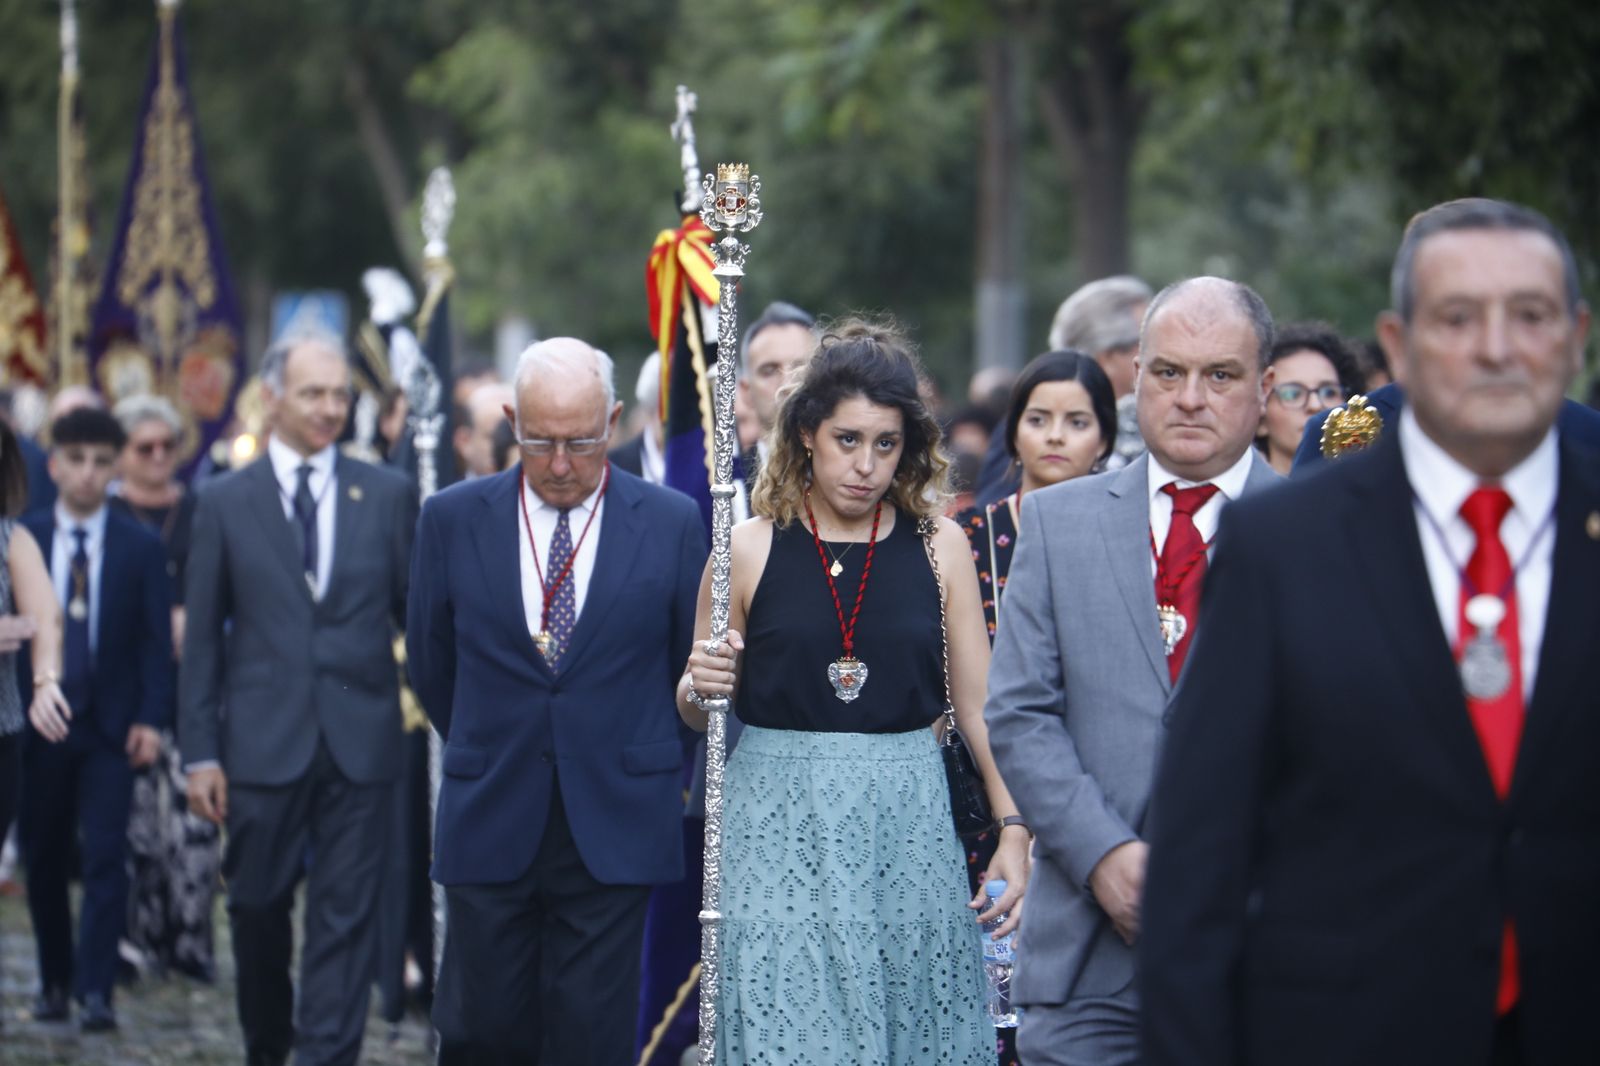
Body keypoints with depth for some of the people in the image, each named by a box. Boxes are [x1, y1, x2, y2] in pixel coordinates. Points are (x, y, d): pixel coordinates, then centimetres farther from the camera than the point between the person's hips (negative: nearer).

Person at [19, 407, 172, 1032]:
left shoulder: (140, 548, 3)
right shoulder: (23, 539, 4)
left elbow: (156, 640, 1)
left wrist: (150, 719, -7)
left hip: (111, 727, -1)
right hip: (39, 722, 1)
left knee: (106, 858, -8)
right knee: (43, 858, 7)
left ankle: (95, 990, -8)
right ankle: (54, 980, 19)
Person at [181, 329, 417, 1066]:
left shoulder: (387, 495, 6)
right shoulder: (226, 502, 4)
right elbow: (202, 638, 3)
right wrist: (200, 751, -1)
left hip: (359, 744, 0)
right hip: (263, 744, 0)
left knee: (345, 917, -2)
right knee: (257, 909, 10)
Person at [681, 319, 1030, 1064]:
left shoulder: (939, 546, 4)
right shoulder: (750, 548, 2)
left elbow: (978, 704, 5)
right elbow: (697, 710, 11)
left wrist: (1013, 829, -6)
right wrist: (698, 688, -12)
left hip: (906, 831, 1)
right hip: (781, 830, -1)